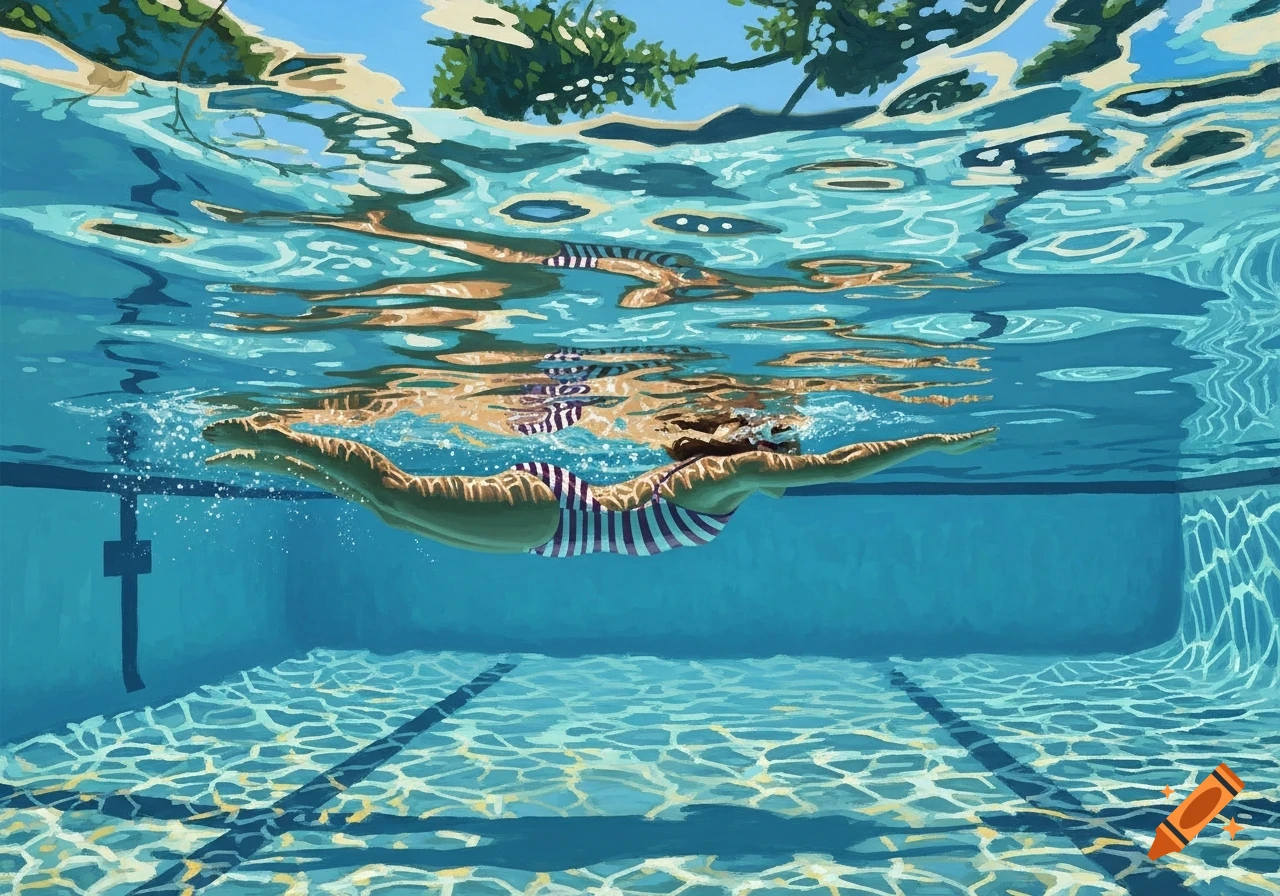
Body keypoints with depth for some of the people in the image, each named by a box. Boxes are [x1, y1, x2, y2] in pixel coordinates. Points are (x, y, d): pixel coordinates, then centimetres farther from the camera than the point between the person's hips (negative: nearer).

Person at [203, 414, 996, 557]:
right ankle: (267, 438, 2)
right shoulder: (741, 470, -10)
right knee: (392, 492, -6)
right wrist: (938, 440, -7)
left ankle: (273, 449, 20)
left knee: (393, 507, 13)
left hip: (550, 505, 8)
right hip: (546, 516, -8)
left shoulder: (707, 463, 13)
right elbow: (837, 466, -14)